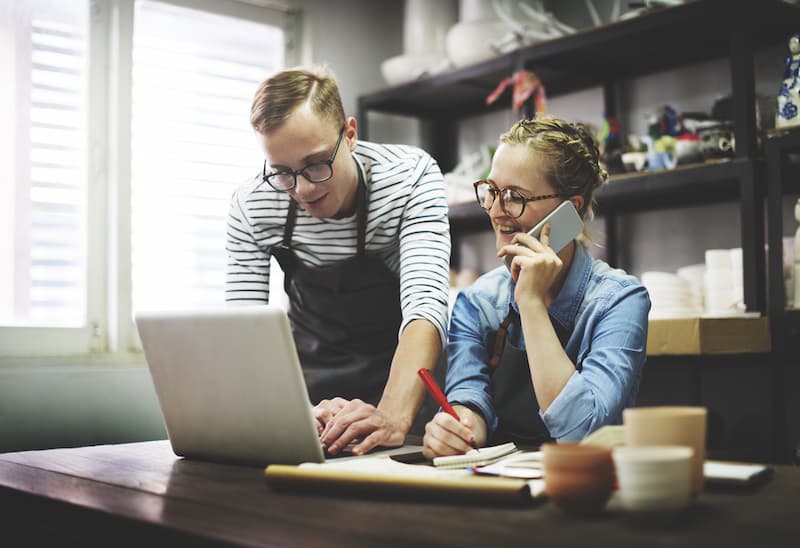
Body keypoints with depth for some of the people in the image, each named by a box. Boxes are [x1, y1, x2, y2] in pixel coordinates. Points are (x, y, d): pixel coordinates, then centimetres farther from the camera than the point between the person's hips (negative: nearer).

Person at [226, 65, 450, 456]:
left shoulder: (411, 176, -21)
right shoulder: (250, 205, -15)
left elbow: (426, 305, -31)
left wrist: (394, 415, -48)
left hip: (399, 377, -2)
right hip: (307, 381, 3)